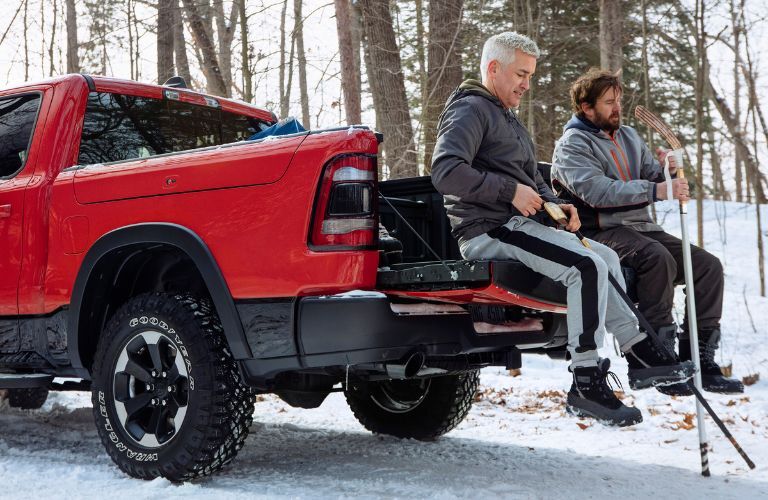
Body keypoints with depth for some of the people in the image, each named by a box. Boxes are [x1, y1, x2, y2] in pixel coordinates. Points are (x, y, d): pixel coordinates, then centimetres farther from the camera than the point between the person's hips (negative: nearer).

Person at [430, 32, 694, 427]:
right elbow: (445, 171, -24)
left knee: (606, 257, 13)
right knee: (586, 267, -24)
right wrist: (510, 191, -20)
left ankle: (639, 353, 15)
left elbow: (531, 179, 30)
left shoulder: (507, 118, 26)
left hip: (519, 225, 11)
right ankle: (586, 385, -22)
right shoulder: (470, 110, -7)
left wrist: (554, 204, 8)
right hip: (490, 232, -11)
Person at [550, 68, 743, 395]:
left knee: (708, 265, -9)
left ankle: (698, 360, -7)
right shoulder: (572, 144, -4)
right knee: (658, 257, -34)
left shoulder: (629, 136, 20)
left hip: (642, 228, 8)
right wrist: (656, 190, -29)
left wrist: (667, 172, -8)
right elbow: (597, 191, -21)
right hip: (601, 232, -7)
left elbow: (653, 180, 17)